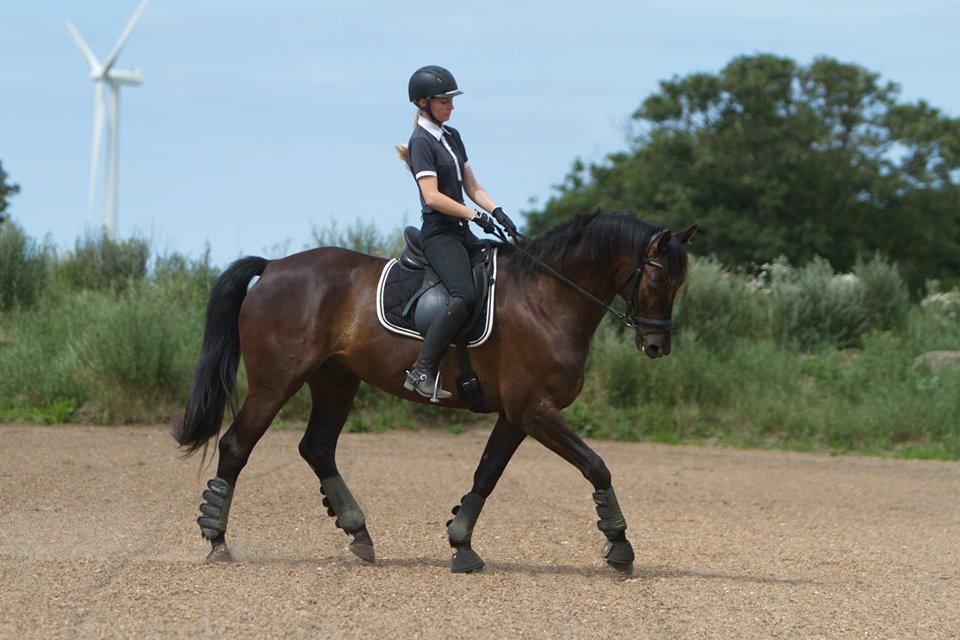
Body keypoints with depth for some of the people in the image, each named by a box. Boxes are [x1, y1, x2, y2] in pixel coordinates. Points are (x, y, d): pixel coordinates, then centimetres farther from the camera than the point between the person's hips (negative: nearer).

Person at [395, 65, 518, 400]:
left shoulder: (452, 136, 17)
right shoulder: (421, 142, -9)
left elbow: (472, 187, 18)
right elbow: (432, 196, -18)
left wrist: (496, 212, 1)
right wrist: (475, 215, -17)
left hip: (461, 233, 10)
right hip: (439, 233, -10)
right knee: (464, 296, -28)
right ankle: (421, 372, -29)